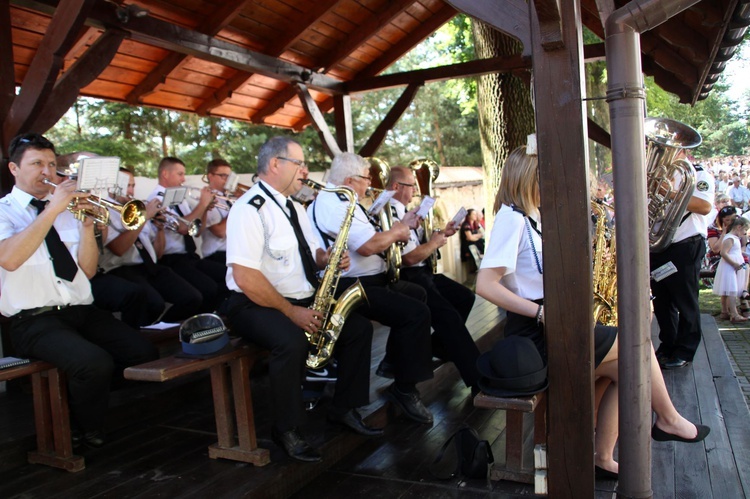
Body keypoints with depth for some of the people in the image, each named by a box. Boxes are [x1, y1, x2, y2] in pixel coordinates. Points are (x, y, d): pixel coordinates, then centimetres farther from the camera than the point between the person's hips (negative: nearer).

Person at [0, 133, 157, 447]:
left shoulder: (68, 208, 16)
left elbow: (88, 271, 8)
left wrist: (87, 226, -7)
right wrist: (52, 210, -20)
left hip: (83, 312, 5)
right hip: (35, 320, -5)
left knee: (143, 353, -16)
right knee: (95, 363, -30)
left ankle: (86, 401, 10)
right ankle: (85, 433, 1)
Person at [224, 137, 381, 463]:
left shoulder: (293, 207, 14)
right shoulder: (250, 209, -16)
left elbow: (311, 253, 22)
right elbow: (244, 277, -24)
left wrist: (328, 259, -2)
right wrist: (291, 312, -23)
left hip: (303, 301, 9)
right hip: (255, 304, -9)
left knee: (359, 327, 0)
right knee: (293, 341, -36)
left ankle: (344, 409, 14)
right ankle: (287, 431, -13)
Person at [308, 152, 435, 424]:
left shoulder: (328, 200, 18)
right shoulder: (337, 205, -19)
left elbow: (366, 235, 22)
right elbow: (368, 246, -29)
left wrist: (398, 227, 9)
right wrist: (396, 232, -10)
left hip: (362, 280, 12)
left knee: (418, 294, 24)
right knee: (416, 313, -23)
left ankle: (394, 362, 31)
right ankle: (404, 389, -10)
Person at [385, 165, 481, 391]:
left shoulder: (404, 211, 14)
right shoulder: (389, 214, -17)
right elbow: (410, 257, -22)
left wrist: (442, 233, 8)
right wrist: (435, 242, -6)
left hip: (423, 273, 11)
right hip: (408, 278, -11)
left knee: (465, 297, 12)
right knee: (449, 316, -23)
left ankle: (439, 347, 18)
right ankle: (479, 379, -21)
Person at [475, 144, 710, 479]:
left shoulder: (535, 216, 14)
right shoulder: (511, 217, -16)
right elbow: (485, 285, -24)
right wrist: (542, 312, -23)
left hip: (552, 326, 9)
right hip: (535, 335, -9)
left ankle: (603, 459, 11)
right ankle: (668, 420, 21)